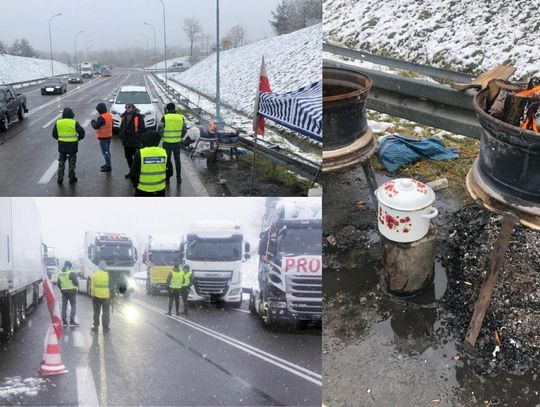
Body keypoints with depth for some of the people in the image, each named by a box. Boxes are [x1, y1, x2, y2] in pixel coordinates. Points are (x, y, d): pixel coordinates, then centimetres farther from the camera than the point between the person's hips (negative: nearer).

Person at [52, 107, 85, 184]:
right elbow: (82, 132, -12)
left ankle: (60, 178, 14)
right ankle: (71, 178, 16)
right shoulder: (74, 123, -11)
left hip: (62, 145, 2)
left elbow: (54, 134, 4)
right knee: (72, 163, 11)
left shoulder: (58, 122, -2)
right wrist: (78, 138, 6)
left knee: (61, 162, 15)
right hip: (72, 145, -2)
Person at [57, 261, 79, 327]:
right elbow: (76, 282, -15)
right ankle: (72, 322, -3)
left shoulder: (60, 274, 7)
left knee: (64, 306, 11)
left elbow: (58, 284, 11)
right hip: (72, 292, -6)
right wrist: (77, 284, 7)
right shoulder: (72, 273, -14)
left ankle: (64, 322, 12)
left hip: (64, 292, 6)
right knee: (73, 306, 2)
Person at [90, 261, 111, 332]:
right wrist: (111, 296, 3)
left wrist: (92, 295, 7)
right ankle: (105, 327, 7)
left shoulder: (95, 275, -1)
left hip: (97, 296, 2)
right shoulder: (108, 275, -8)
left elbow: (92, 286, -2)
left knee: (96, 312, 12)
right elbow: (110, 286, -6)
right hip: (106, 296, -2)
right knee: (106, 312, 6)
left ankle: (96, 326, 15)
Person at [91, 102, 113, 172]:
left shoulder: (101, 118, -21)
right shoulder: (110, 115, 6)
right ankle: (108, 164, 28)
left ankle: (108, 166, -3)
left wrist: (93, 122, -1)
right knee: (107, 151, 19)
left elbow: (96, 126, -21)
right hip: (109, 136, 9)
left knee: (105, 152, -4)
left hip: (103, 137, -9)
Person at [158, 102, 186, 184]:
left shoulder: (165, 118, -10)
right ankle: (179, 178, 17)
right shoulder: (181, 117, 1)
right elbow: (184, 130, 5)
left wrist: (163, 137, 8)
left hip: (167, 143, -3)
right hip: (177, 142, 3)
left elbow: (160, 130, -10)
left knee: (167, 160, 10)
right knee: (177, 160, 14)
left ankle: (167, 178, 15)